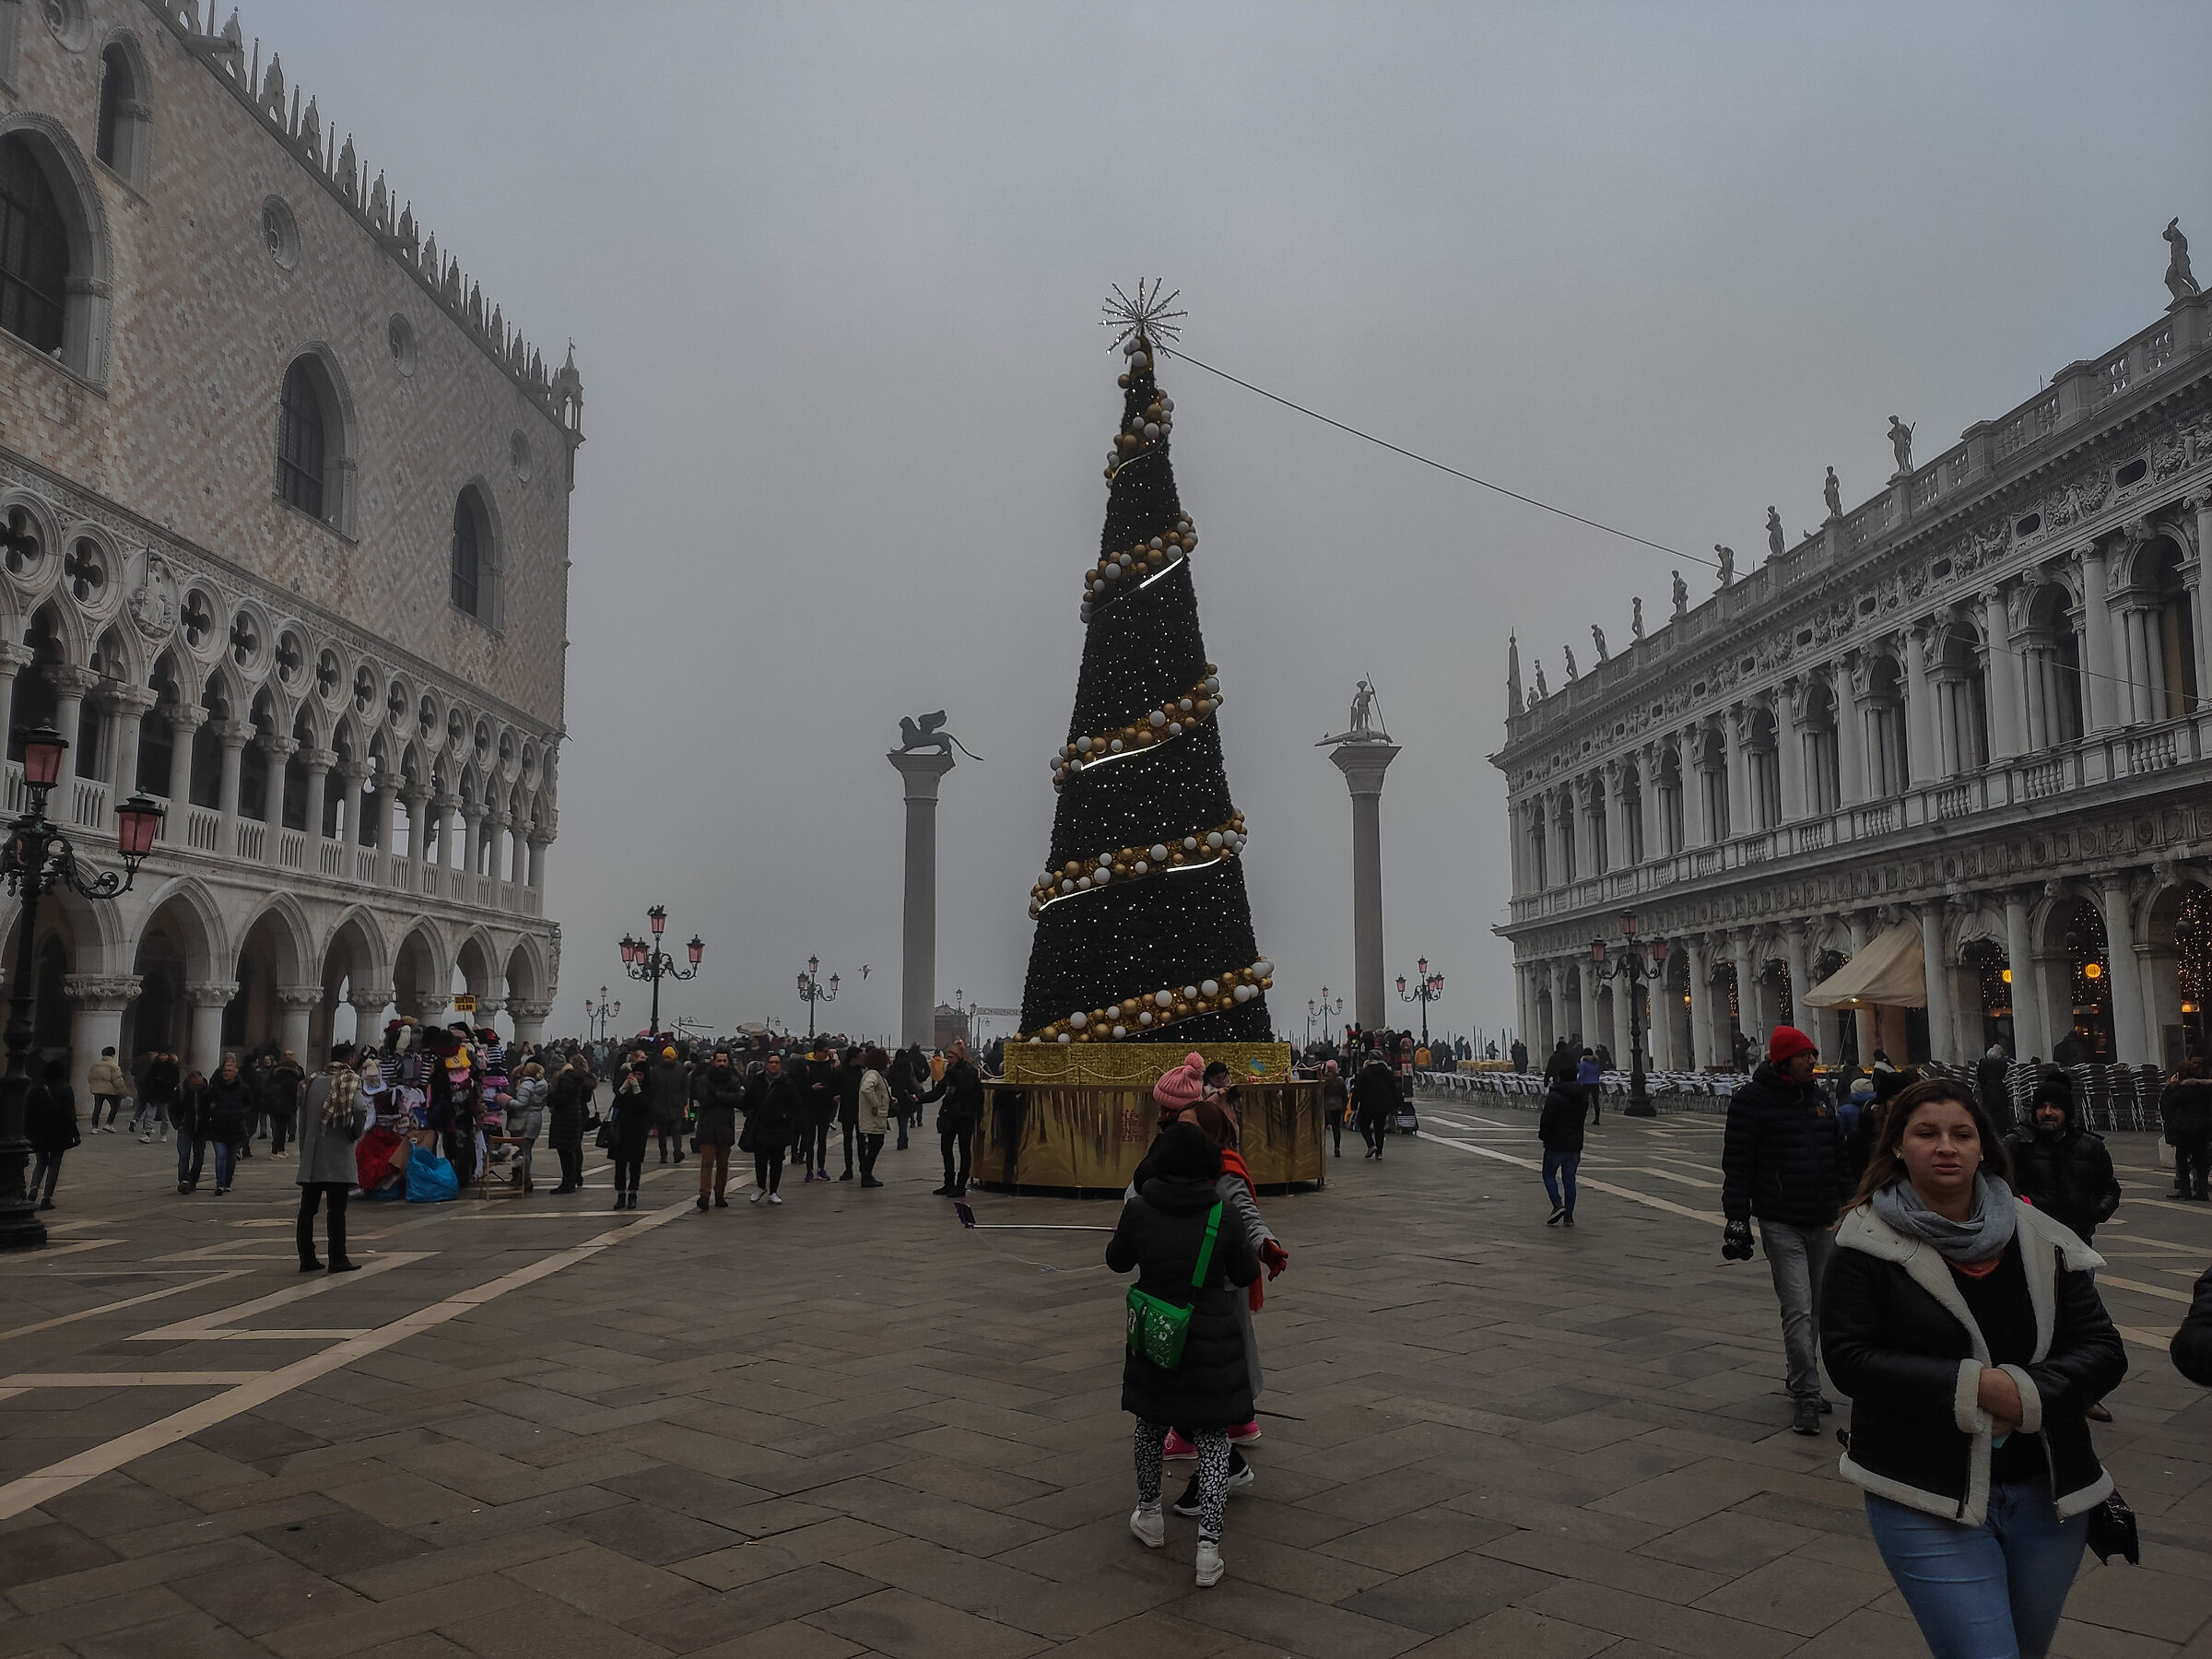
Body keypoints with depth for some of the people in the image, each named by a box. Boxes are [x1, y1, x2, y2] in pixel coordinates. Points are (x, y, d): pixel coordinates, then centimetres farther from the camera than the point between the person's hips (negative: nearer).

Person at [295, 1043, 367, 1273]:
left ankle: (307, 1259, 13)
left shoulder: (313, 1081, 12)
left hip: (311, 1158, 5)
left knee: (307, 1209, 10)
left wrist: (304, 1150, 20)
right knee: (336, 1210, -2)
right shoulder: (349, 1081, -5)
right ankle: (337, 1260, 0)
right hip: (337, 1158, -5)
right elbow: (360, 1109, -23)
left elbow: (302, 1119, 14)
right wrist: (356, 1132, -4)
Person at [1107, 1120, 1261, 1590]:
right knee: (1212, 1440, 7)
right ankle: (1209, 1545, 1)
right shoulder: (1222, 1214, -11)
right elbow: (1246, 1273, 1)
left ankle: (1149, 1515, 40)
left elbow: (1118, 1261, 7)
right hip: (1213, 1342, -1)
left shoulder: (1138, 1210, -10)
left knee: (1151, 1425, 23)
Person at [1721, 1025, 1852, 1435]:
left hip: (1824, 1223, 7)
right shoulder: (1752, 1100, -8)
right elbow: (1736, 1164, -9)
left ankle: (1800, 1382, 30)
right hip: (1781, 1224, -7)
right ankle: (1807, 1396, -3)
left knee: (1818, 1307, 14)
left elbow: (1839, 1156, 21)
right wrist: (1737, 1218, -14)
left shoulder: (1818, 1098, 12)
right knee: (1798, 1310, -10)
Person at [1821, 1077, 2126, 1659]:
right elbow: (1849, 1358, -13)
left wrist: (2026, 1394, -16)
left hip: (2044, 1494, 5)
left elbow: (2103, 1350, 1)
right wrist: (1975, 1385, -20)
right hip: (1928, 1500, -4)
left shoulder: (2040, 1239, 3)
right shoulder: (1867, 1240, -8)